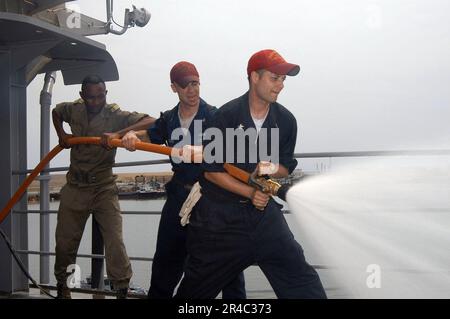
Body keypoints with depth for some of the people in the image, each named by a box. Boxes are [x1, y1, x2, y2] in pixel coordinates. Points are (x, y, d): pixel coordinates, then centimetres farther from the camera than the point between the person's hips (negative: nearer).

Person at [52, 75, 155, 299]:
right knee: (64, 242, 12)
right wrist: (61, 135, 8)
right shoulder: (74, 110, -1)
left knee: (115, 243, -11)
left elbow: (150, 121, -29)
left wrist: (119, 134, -40)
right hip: (75, 187, 4)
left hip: (104, 188, -4)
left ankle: (122, 290, 0)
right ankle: (62, 287, 32)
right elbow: (55, 111, 24)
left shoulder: (115, 115, -15)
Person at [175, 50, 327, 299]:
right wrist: (250, 193, -17)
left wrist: (269, 170, -13)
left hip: (262, 209, 3)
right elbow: (212, 171, -11)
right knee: (197, 287, 10)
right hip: (219, 213, -3)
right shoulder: (226, 116, -12)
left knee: (302, 280, -5)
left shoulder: (286, 120, 0)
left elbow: (285, 168, 9)